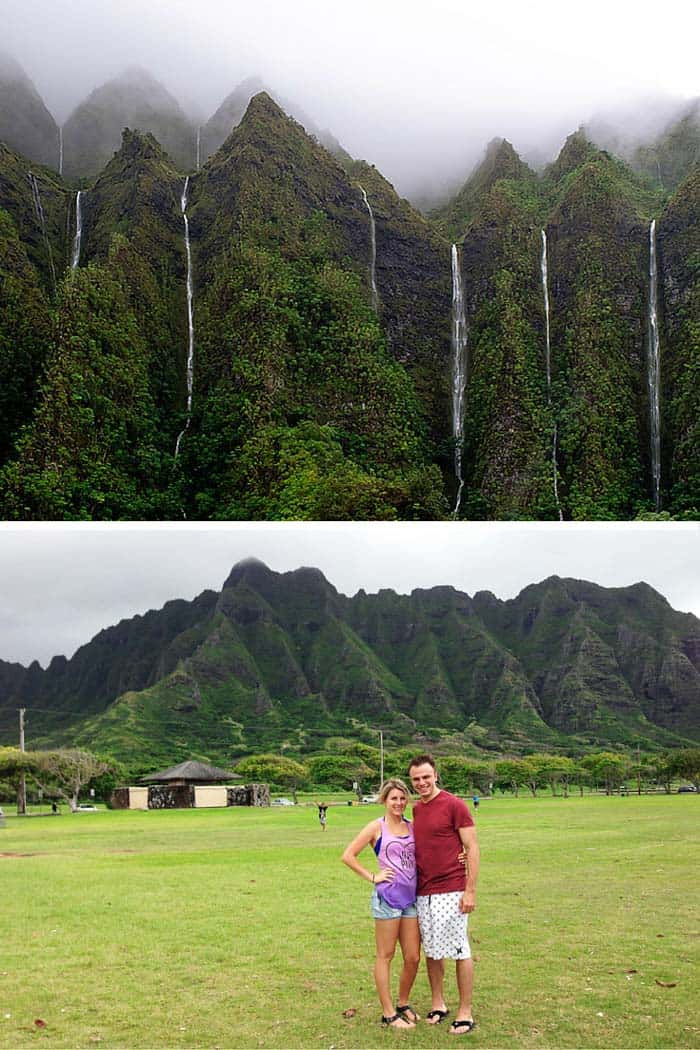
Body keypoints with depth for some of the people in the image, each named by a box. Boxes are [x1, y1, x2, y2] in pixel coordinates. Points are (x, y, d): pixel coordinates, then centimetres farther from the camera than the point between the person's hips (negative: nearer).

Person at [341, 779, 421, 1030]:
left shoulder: (412, 826, 10)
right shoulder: (377, 827, -3)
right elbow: (348, 856, -5)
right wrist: (372, 877, -7)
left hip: (411, 897, 5)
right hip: (387, 897, -5)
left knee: (413, 958, 8)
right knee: (385, 956, 4)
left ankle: (403, 1004, 29)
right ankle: (388, 1013, 14)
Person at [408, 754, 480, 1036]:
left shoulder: (454, 805, -10)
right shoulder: (416, 809, 9)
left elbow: (472, 848, -9)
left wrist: (470, 891, -13)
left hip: (451, 891, -6)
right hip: (423, 893, 6)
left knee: (460, 950, 2)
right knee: (431, 950, 14)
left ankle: (465, 1012, 11)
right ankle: (438, 1004, 28)